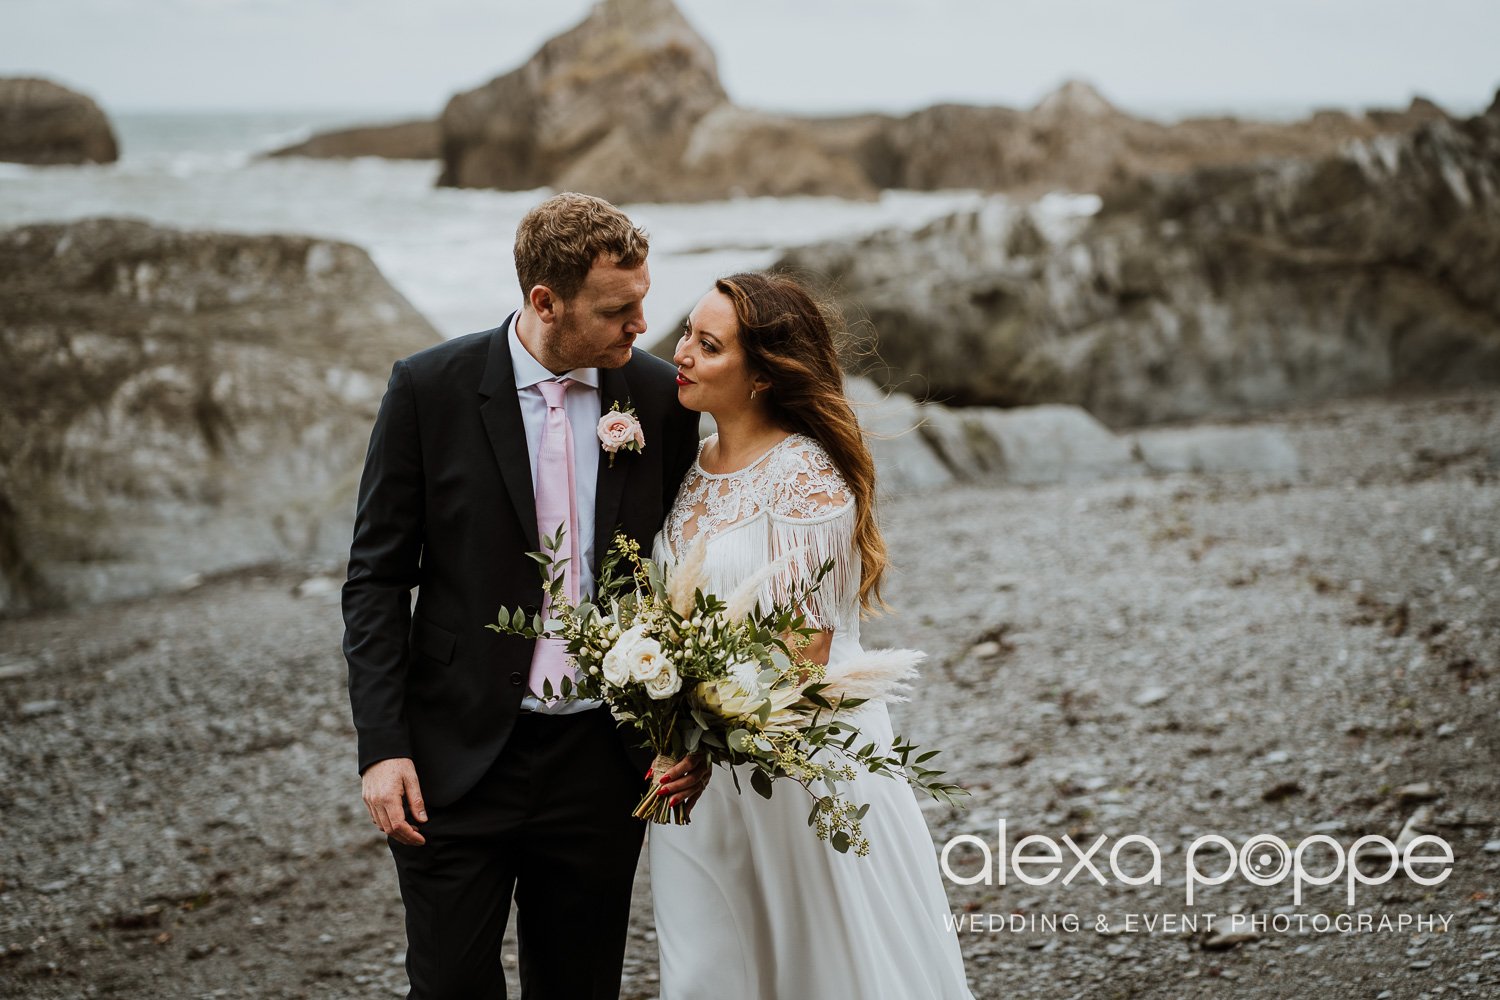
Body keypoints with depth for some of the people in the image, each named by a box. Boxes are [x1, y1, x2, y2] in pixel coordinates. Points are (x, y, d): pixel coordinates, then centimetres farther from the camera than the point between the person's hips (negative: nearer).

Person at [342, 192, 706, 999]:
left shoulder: (659, 396, 0)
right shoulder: (430, 388, -7)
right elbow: (376, 579, -3)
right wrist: (382, 748, -10)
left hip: (601, 762, 2)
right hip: (458, 759, -2)